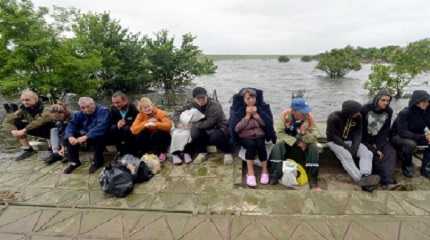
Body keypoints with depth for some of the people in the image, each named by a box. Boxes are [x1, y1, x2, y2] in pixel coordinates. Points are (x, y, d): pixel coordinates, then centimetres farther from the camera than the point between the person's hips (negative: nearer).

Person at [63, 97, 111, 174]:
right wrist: (70, 136, -31)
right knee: (67, 137, -11)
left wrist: (86, 137, -44)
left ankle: (97, 161, -14)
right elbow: (71, 125, -10)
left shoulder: (103, 111, -19)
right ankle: (74, 162, 2)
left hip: (102, 136, -5)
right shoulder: (79, 114, 1)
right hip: (84, 136, 6)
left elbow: (101, 127, -35)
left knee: (99, 136, -37)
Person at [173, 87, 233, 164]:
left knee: (215, 136, -36)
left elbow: (209, 123, -27)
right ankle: (202, 152, 0)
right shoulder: (192, 105, -5)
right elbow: (177, 113, 0)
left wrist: (193, 125, -25)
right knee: (193, 132, -25)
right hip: (204, 132, 4)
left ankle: (227, 152, -5)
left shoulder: (214, 105, -21)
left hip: (219, 129, -4)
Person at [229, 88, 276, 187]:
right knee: (251, 144, -32)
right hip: (244, 137, -1)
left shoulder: (263, 107, 2)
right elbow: (236, 128, -13)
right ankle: (250, 172, -21)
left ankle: (264, 170, -13)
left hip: (260, 135, 2)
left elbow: (268, 123, -6)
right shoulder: (237, 109, -4)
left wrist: (256, 114, -15)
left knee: (260, 144, -30)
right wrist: (247, 116, -16)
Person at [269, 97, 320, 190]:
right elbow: (280, 133, -21)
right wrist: (296, 142, -28)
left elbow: (314, 138, -18)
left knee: (314, 147, -27)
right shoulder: (285, 114, -20)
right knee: (278, 146, -30)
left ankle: (313, 180, -17)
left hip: (304, 144, 1)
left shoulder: (309, 116, -17)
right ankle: (275, 175, -20)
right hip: (288, 143, -1)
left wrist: (304, 134, -39)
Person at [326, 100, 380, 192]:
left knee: (367, 153, -20)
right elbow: (332, 136, -19)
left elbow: (358, 133, -1)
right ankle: (362, 181, -45)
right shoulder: (334, 117, -20)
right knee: (346, 156, -34)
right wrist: (347, 147, -23)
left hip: (350, 141, 6)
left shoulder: (358, 117, -5)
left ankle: (365, 177, -42)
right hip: (335, 142, -5)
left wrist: (354, 147, -19)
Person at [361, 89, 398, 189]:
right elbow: (361, 130, -12)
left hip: (380, 139, 4)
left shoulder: (389, 111, -1)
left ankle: (386, 180, -27)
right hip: (366, 139, -4)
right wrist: (373, 149, -16)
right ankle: (387, 180, -21)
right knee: (372, 155, -27)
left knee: (391, 152, -20)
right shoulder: (365, 109, -14)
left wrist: (378, 146, -13)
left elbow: (386, 131, 1)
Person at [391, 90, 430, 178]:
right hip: (398, 137, -6)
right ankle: (407, 167, -8)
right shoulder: (404, 113, -24)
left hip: (416, 136, 7)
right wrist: (422, 137, -36)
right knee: (410, 144, -35)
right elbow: (402, 132, -29)